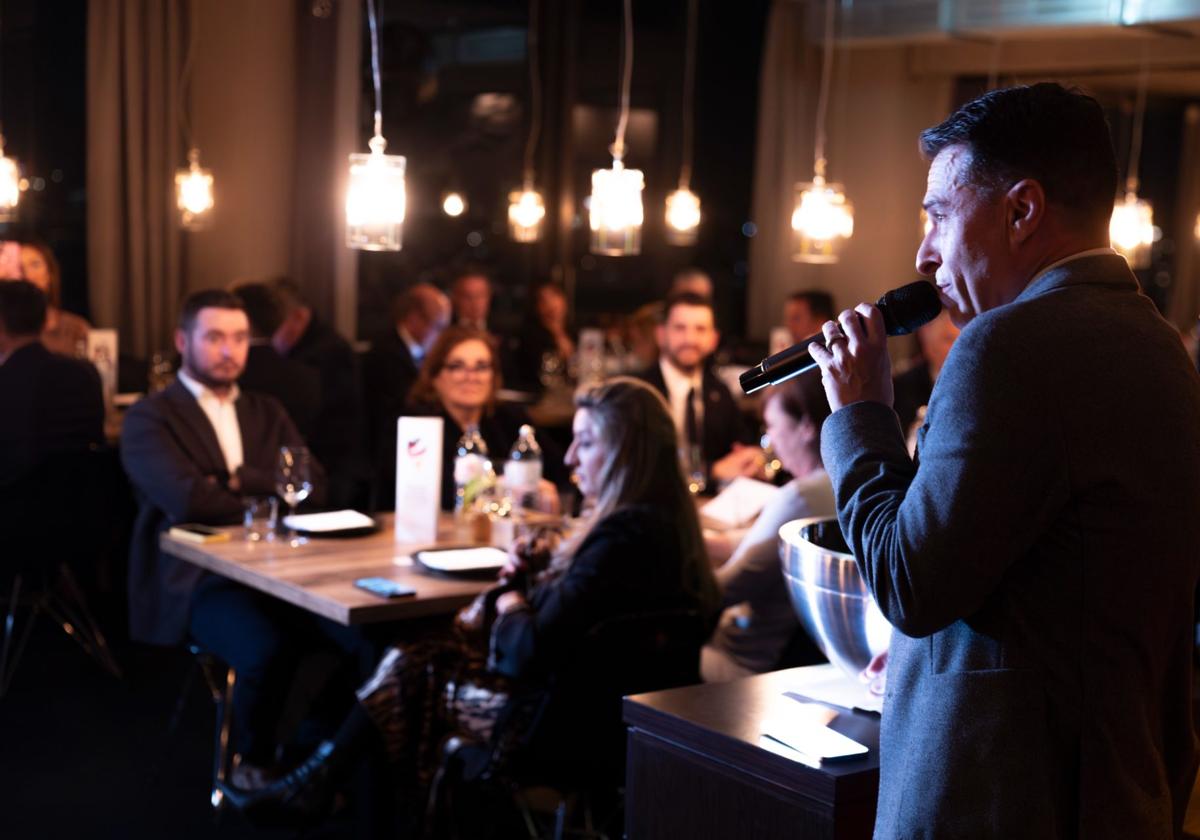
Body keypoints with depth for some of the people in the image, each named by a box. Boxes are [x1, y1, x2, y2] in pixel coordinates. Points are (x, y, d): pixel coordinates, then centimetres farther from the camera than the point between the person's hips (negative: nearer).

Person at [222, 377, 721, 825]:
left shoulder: (624, 537, -26)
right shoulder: (663, 519, 5)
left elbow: (528, 652, -27)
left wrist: (511, 603, -6)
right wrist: (530, 581, -2)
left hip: (562, 729, -9)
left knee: (409, 672, 4)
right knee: (416, 654, 10)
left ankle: (315, 784, 22)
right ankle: (317, 782, 17)